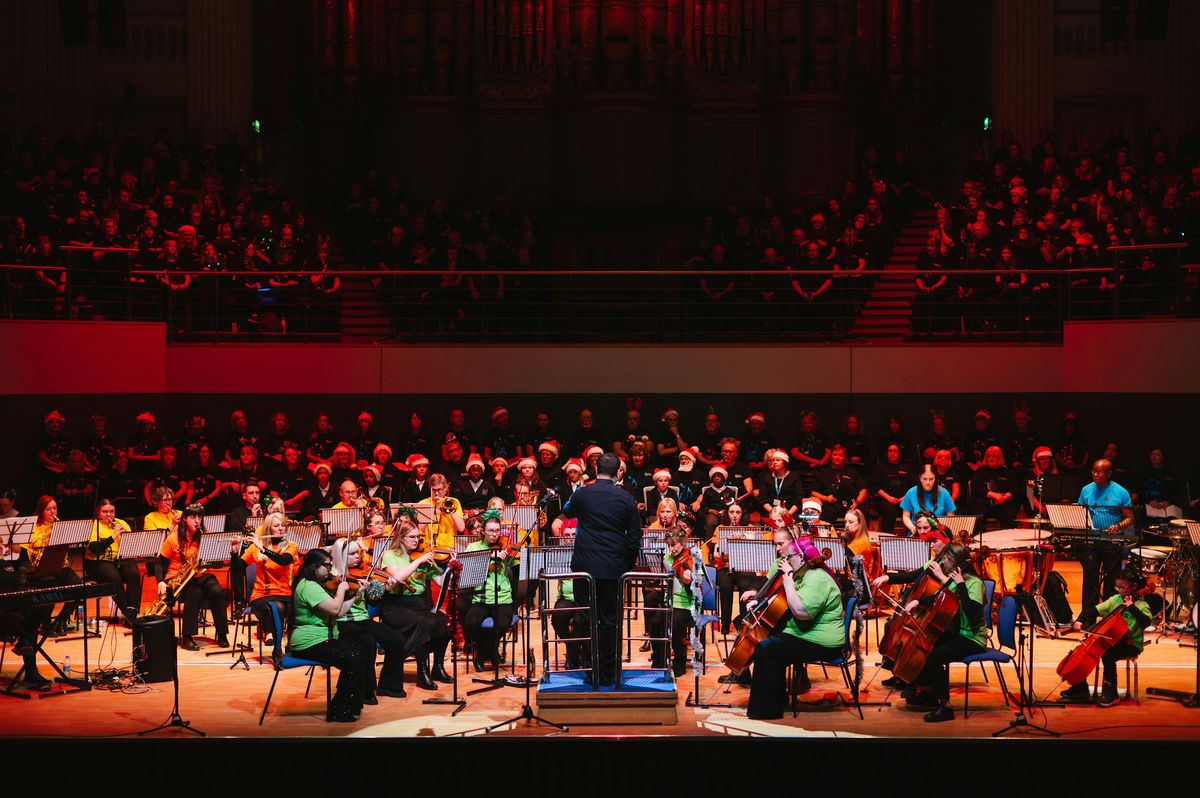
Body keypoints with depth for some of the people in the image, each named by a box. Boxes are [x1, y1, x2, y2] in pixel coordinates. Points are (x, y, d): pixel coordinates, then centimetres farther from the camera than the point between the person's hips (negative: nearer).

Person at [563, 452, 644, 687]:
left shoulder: (581, 494, -2)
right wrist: (629, 565, 13)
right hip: (613, 568, 0)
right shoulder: (626, 499, -3)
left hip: (584, 565, 0)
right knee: (609, 619, 7)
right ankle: (607, 673, 11)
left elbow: (567, 512, 21)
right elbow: (635, 537, 0)